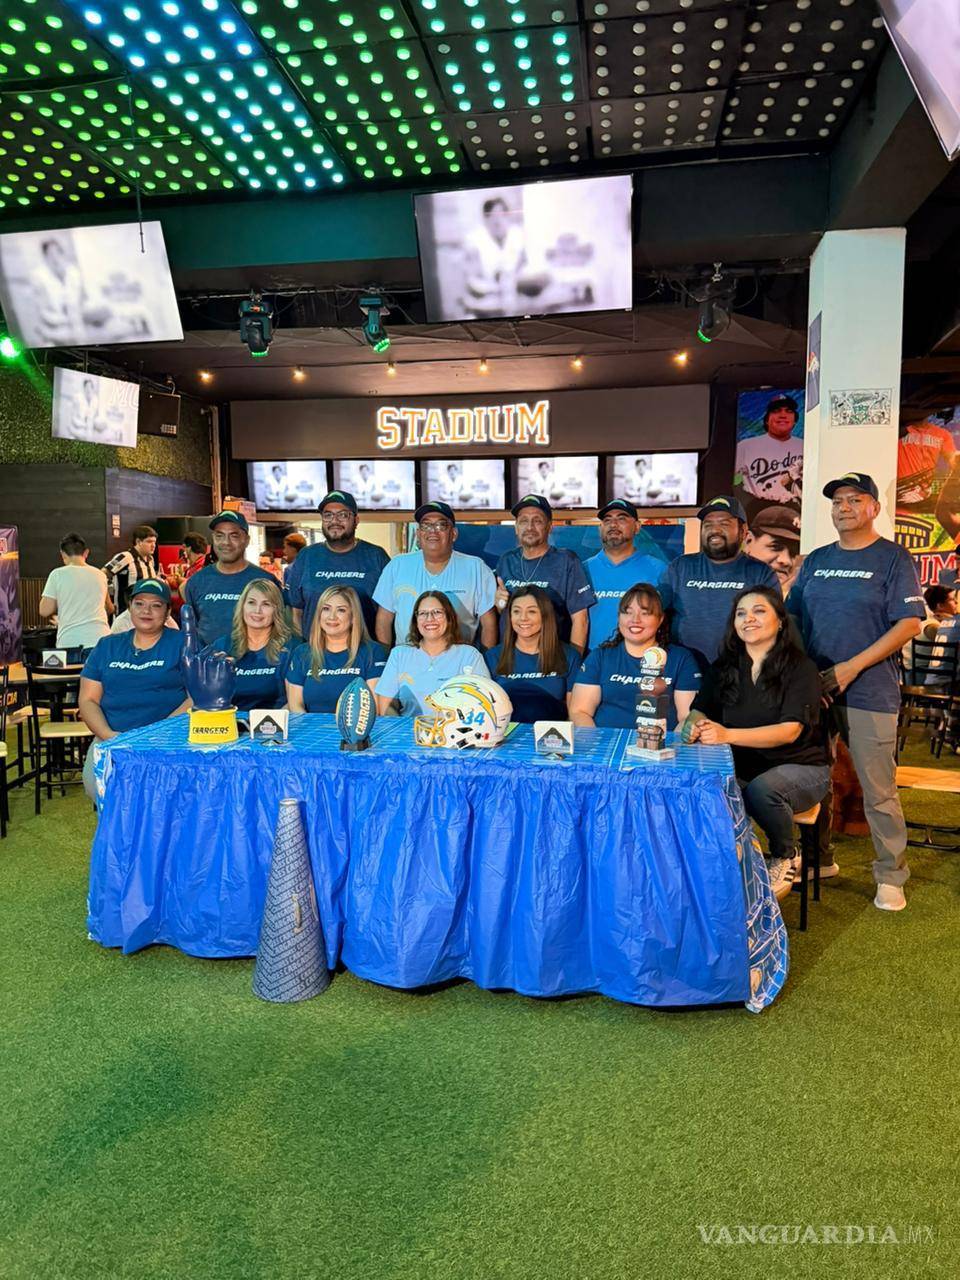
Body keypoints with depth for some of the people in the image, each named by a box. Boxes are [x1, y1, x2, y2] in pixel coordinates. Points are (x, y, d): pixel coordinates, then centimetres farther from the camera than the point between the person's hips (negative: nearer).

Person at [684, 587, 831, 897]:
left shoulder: (801, 668, -8)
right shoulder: (724, 668, 7)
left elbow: (790, 730, -20)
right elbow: (699, 711, 1)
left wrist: (728, 735, -34)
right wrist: (695, 726, -26)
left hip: (800, 766, -3)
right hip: (741, 768, 3)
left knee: (762, 788, -35)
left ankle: (786, 858, -4)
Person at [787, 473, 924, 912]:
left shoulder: (893, 557, -2)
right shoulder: (816, 561, 12)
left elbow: (909, 623, -9)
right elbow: (792, 617, 16)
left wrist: (852, 667, -16)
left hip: (870, 694, -5)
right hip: (813, 690, 5)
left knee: (878, 790, 0)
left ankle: (891, 876, 16)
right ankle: (819, 859, 29)